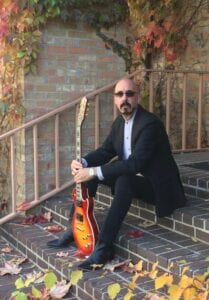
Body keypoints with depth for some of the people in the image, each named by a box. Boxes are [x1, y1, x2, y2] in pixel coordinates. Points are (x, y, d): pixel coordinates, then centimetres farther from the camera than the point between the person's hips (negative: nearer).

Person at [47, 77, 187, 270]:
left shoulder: (150, 123, -24)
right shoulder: (120, 122, 4)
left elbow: (135, 164, -33)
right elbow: (106, 151, 10)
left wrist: (94, 172, -33)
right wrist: (83, 163, -11)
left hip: (154, 184, -9)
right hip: (127, 176, 9)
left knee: (124, 180, -38)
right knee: (85, 171, 1)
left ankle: (104, 247, -30)